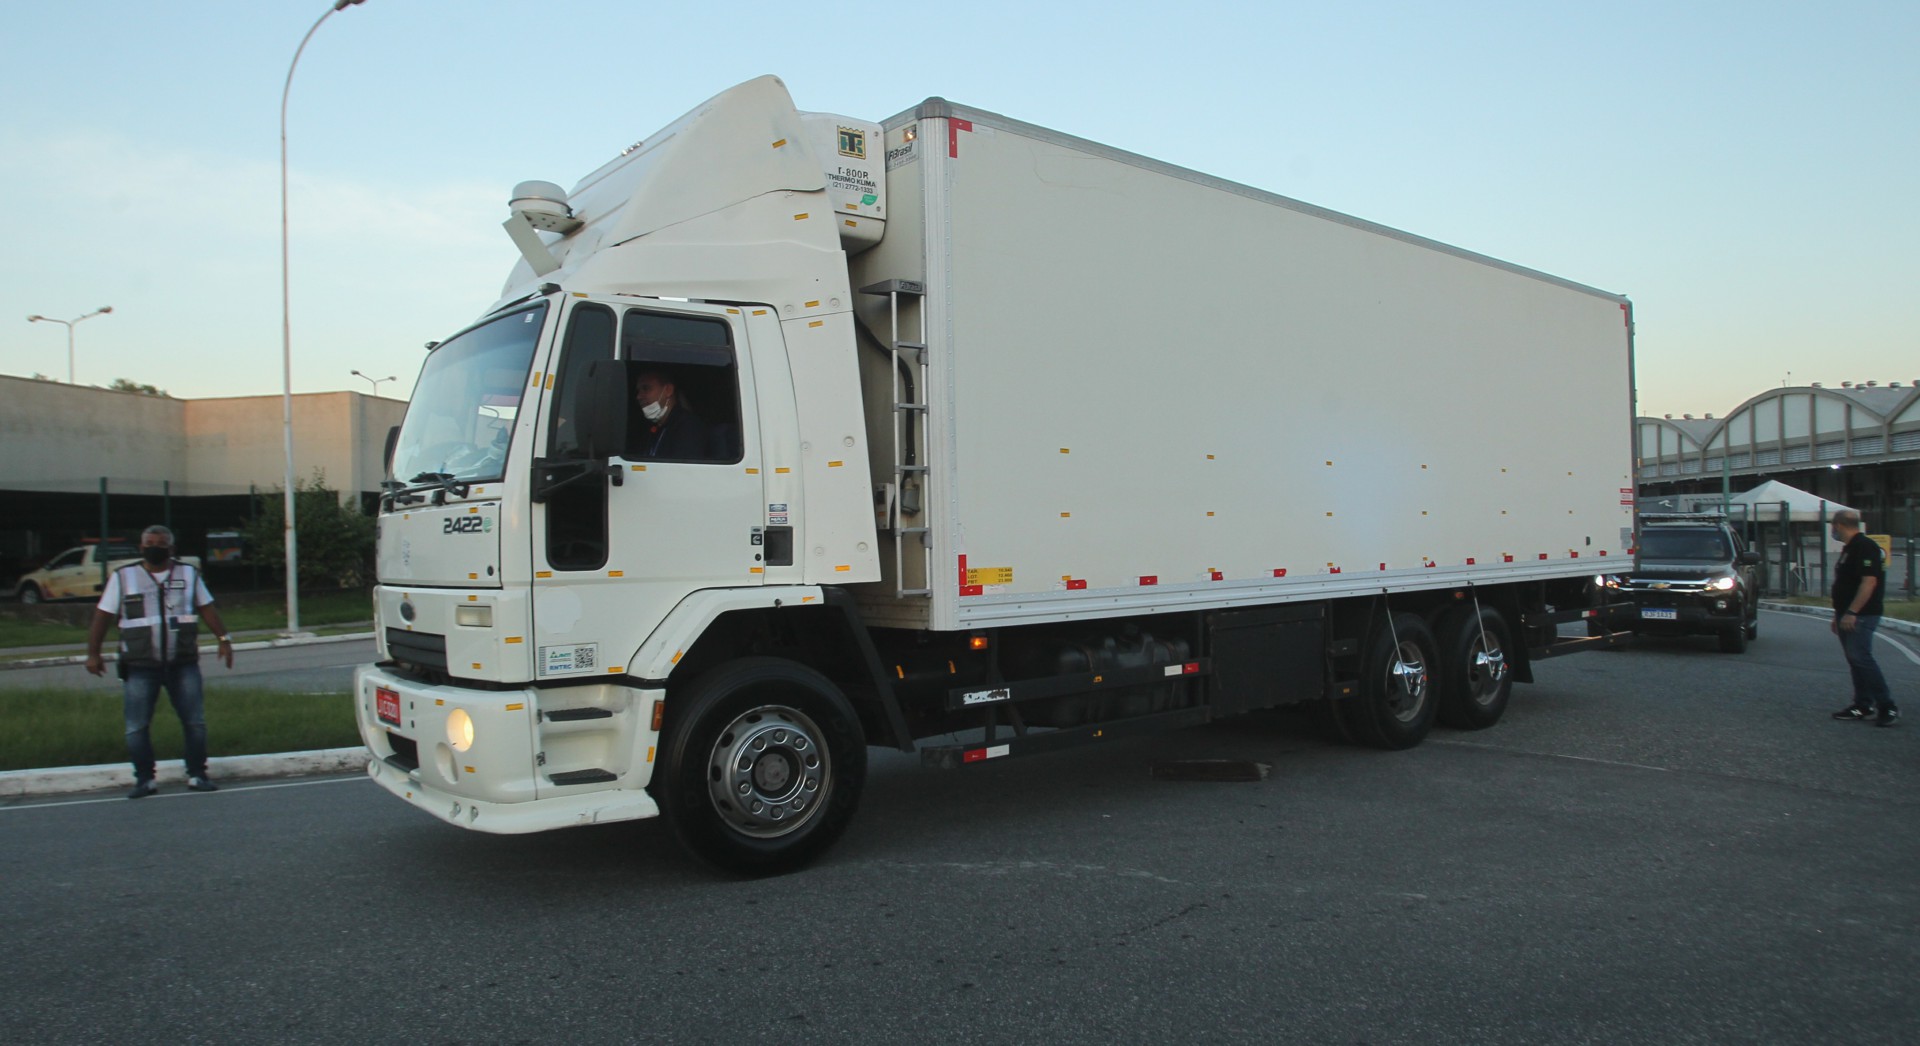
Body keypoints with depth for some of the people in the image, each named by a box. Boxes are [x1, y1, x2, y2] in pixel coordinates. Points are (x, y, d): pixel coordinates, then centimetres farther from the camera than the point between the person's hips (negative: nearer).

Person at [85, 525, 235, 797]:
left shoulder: (188, 574, 11)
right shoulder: (123, 577, 5)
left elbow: (207, 609, 13)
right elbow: (102, 617, 5)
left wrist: (223, 638, 4)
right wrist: (93, 653, -2)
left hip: (183, 664, 1)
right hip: (139, 666, -1)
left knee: (195, 722, 0)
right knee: (137, 727, 0)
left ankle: (197, 775, 9)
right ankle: (144, 780, 10)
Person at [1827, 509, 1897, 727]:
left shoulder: (1865, 547, -14)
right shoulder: (1850, 548, 18)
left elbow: (1869, 582, -23)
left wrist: (1851, 613, -25)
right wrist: (1839, 615, 24)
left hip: (1861, 616, -10)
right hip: (1849, 615, 10)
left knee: (1861, 658, -15)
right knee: (1856, 660, 10)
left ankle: (1888, 707, -11)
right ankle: (1863, 706, 14)